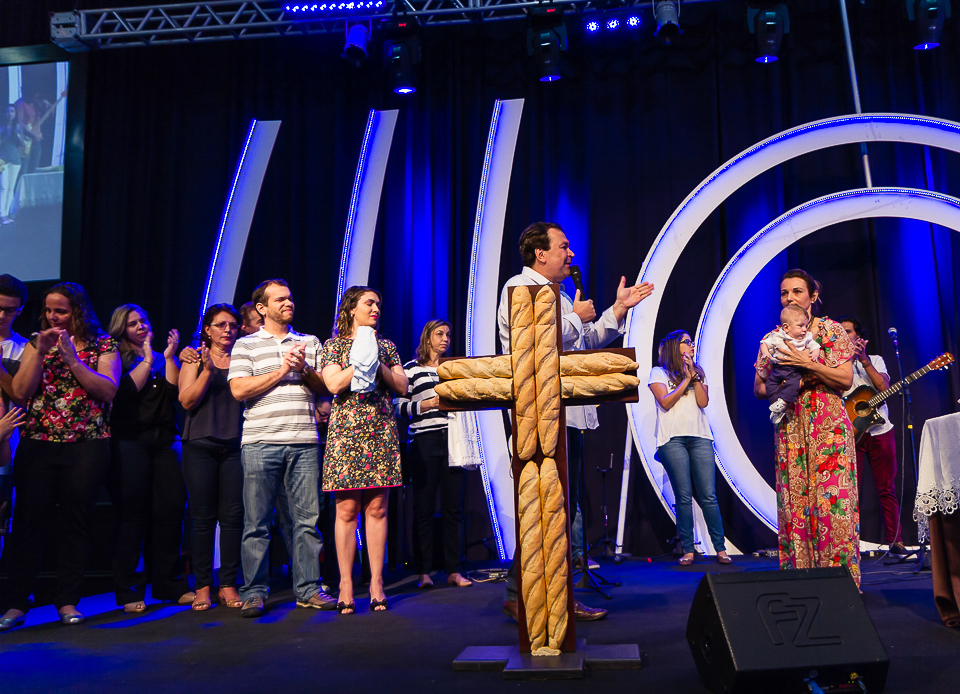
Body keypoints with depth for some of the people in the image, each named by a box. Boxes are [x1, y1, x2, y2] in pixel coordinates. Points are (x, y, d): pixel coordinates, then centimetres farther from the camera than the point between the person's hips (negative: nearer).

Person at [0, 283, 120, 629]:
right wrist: (40, 351, -8)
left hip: (87, 445, -2)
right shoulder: (37, 343, 12)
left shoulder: (104, 344, 5)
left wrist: (71, 356, -13)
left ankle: (67, 601, 13)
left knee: (75, 523, 2)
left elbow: (109, 390, -9)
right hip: (37, 444, 2)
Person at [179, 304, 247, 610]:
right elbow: (187, 400, -1)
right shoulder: (195, 360, 10)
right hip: (201, 444, -1)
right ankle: (202, 587, 8)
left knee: (232, 515, -2)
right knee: (203, 517, -1)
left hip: (235, 445, 1)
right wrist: (207, 370, -10)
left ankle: (228, 585, 6)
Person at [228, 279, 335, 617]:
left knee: (308, 519, 3)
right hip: (261, 443, -2)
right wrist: (282, 370, -7)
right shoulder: (245, 345, 8)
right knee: (256, 522, 1)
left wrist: (304, 370, -6)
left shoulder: (310, 343, 17)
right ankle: (254, 592, 12)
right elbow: (239, 389, -5)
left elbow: (325, 386, 12)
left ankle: (308, 589, 13)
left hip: (304, 442, 2)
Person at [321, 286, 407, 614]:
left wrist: (377, 364, -3)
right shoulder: (334, 345, 8)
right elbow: (334, 384, -7)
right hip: (345, 432, -2)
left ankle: (376, 583, 7)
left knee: (377, 508, 1)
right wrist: (361, 358, -5)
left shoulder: (386, 346, 16)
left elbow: (402, 386, 8)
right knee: (347, 510, -2)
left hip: (381, 432, 2)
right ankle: (346, 585, 5)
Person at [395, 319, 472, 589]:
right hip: (424, 443, -4)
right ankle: (423, 572, 6)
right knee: (423, 507, -1)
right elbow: (399, 406, -1)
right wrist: (427, 404, -12)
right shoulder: (411, 369, 6)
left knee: (454, 507, 3)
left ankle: (454, 571, 9)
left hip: (452, 440, 4)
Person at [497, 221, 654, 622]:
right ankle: (520, 595, -3)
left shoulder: (559, 294, 25)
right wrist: (577, 317, -5)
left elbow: (587, 343, 28)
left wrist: (618, 310, 21)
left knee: (564, 506, 11)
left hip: (568, 415, 10)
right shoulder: (519, 288, -4)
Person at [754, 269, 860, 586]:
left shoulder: (831, 330, 4)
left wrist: (807, 364, -15)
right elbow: (758, 388, 12)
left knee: (832, 501, -8)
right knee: (793, 504, 0)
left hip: (829, 427, -3)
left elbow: (846, 379, -5)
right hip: (790, 430, 3)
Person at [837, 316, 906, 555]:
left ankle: (895, 541, 14)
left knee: (887, 488, 6)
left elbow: (884, 387, -6)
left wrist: (863, 360, -12)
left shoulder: (875, 360, 11)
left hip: (879, 430, 2)